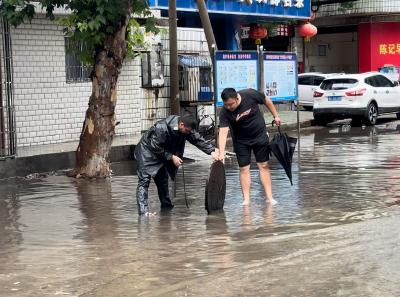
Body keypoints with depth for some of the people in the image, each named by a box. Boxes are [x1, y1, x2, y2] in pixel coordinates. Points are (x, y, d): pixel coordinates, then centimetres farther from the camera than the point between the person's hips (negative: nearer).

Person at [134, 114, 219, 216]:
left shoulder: (186, 128, -13)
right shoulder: (162, 128, -35)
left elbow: (197, 139, -8)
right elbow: (155, 147, -28)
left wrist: (212, 151, -19)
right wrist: (171, 157, -27)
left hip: (162, 152, 8)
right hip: (148, 151, -8)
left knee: (163, 180, 16)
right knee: (144, 180, -16)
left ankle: (166, 205, 29)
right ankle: (143, 209, -22)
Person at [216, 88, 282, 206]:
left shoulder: (250, 95, -24)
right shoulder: (225, 112, -24)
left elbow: (267, 100, -6)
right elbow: (223, 132, -32)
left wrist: (276, 116, 1)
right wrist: (221, 153, -41)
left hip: (260, 135, 0)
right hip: (241, 141, 0)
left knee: (264, 166, 1)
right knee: (244, 169, -1)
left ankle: (269, 197, 4)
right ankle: (246, 199, 5)